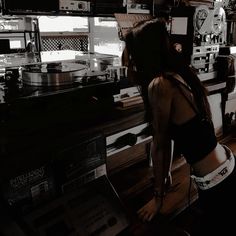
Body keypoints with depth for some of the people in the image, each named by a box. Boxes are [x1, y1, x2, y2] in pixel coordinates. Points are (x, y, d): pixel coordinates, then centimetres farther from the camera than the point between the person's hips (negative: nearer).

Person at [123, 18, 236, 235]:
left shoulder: (159, 86, -20)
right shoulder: (180, 73, 4)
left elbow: (159, 144, -13)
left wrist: (158, 196, 0)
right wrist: (166, 174, 18)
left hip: (217, 183, -8)